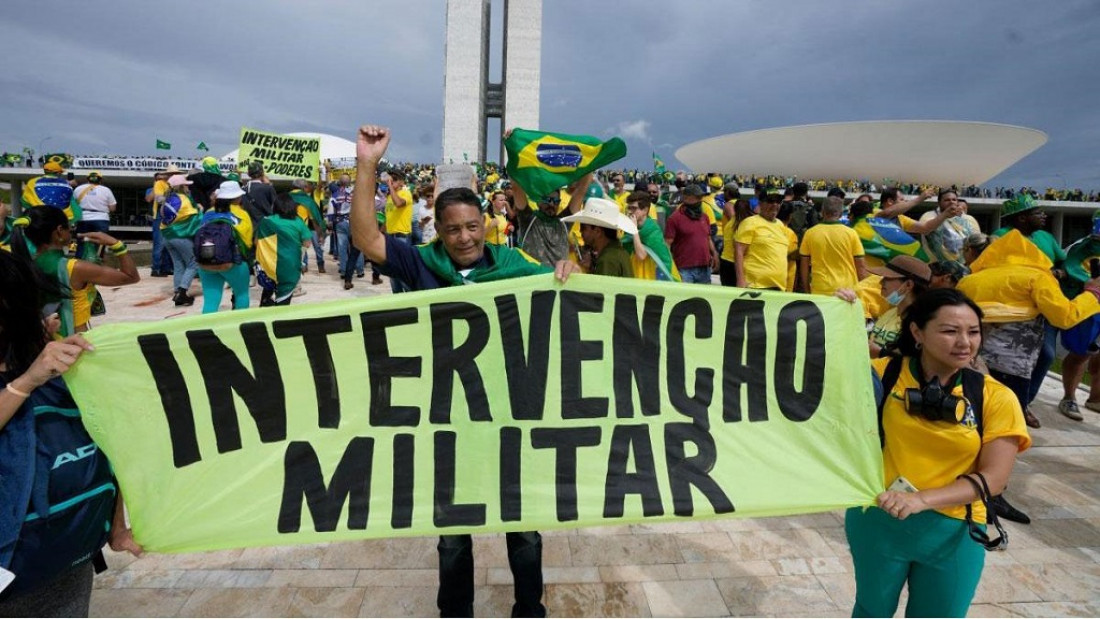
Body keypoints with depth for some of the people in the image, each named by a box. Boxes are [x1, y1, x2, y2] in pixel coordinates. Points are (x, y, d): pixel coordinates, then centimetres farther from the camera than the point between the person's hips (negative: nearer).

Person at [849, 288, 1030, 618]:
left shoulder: (996, 397, -8)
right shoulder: (884, 373, -8)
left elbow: (993, 478, -11)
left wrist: (921, 500, -26)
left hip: (953, 530, 1)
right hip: (877, 518, 0)